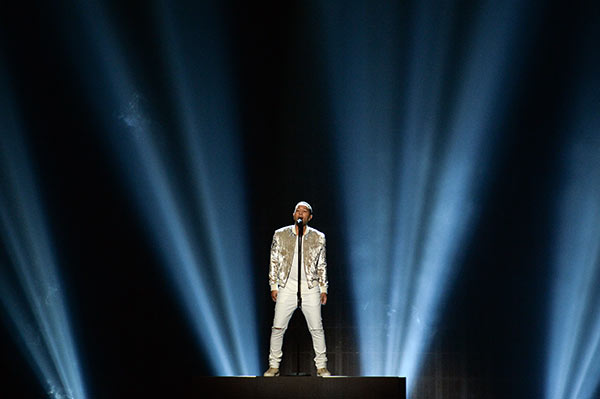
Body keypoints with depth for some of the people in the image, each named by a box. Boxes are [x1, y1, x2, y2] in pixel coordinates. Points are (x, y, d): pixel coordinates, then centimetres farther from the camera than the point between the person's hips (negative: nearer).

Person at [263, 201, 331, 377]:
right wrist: (273, 286, 3)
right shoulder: (280, 235, 5)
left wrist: (324, 289, 6)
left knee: (316, 328, 0)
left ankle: (321, 366, 10)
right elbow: (274, 262, 8)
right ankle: (274, 366, 9)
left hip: (310, 288, 0)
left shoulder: (318, 237, 6)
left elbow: (322, 265, 11)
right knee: (278, 327, -1)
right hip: (287, 288, 0)